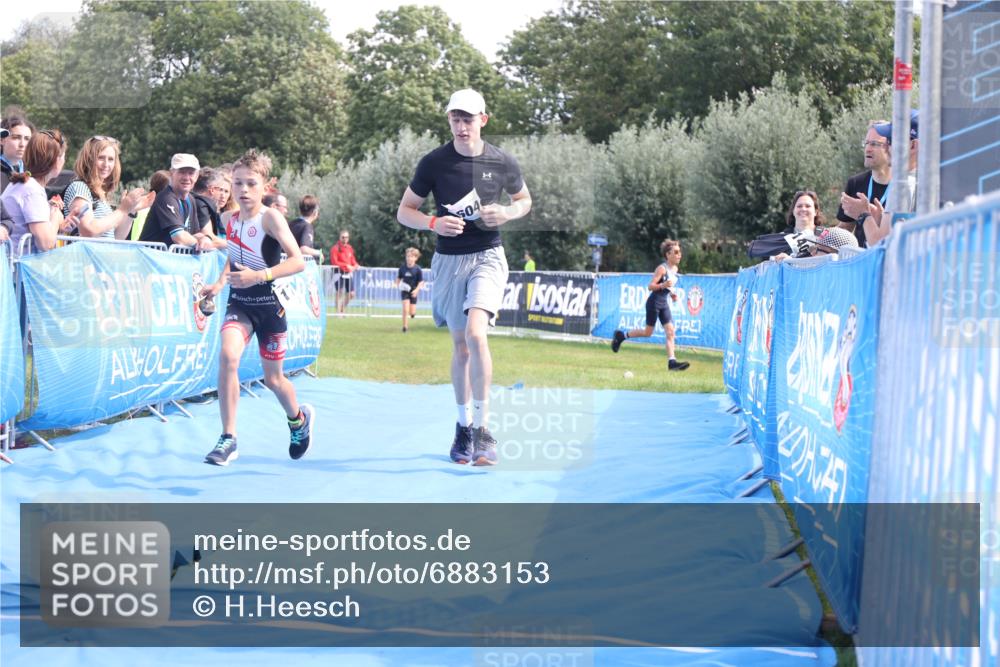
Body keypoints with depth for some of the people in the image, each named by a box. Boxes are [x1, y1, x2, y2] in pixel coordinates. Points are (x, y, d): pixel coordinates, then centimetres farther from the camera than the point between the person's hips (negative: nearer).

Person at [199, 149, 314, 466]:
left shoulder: (270, 217, -17)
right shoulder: (228, 219, 0)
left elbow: (297, 261, -26)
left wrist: (259, 276, -35)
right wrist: (219, 283, 4)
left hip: (269, 304, -3)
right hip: (239, 303, 3)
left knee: (273, 379, 10)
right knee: (228, 355, -25)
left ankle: (299, 418, 45)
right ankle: (228, 439, -20)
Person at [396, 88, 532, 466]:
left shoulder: (503, 163, -2)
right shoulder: (434, 162, -3)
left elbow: (524, 199, 15)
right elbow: (404, 211, 3)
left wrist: (507, 213, -8)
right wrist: (434, 222, -17)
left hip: (487, 257, -2)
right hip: (448, 261, 2)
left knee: (475, 333, -23)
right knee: (460, 345, 9)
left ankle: (482, 428, -17)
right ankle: (463, 427, 26)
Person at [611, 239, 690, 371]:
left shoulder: (675, 268, 10)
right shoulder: (662, 268, -15)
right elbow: (651, 286, -18)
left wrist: (671, 293, 9)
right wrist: (663, 285, -33)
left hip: (664, 304, 8)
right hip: (654, 302, -8)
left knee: (670, 332, -6)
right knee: (648, 333, 0)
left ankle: (672, 361, -13)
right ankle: (621, 335, 20)